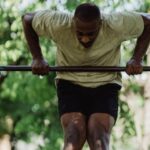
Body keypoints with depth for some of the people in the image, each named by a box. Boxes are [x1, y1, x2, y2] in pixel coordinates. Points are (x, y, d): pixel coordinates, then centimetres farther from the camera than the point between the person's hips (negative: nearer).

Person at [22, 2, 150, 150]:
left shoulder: (116, 25, -21)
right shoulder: (58, 24, -21)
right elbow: (27, 19, -3)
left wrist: (136, 59, -11)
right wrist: (37, 58, -7)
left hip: (105, 84, 0)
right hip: (70, 83, 0)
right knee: (73, 138, -25)